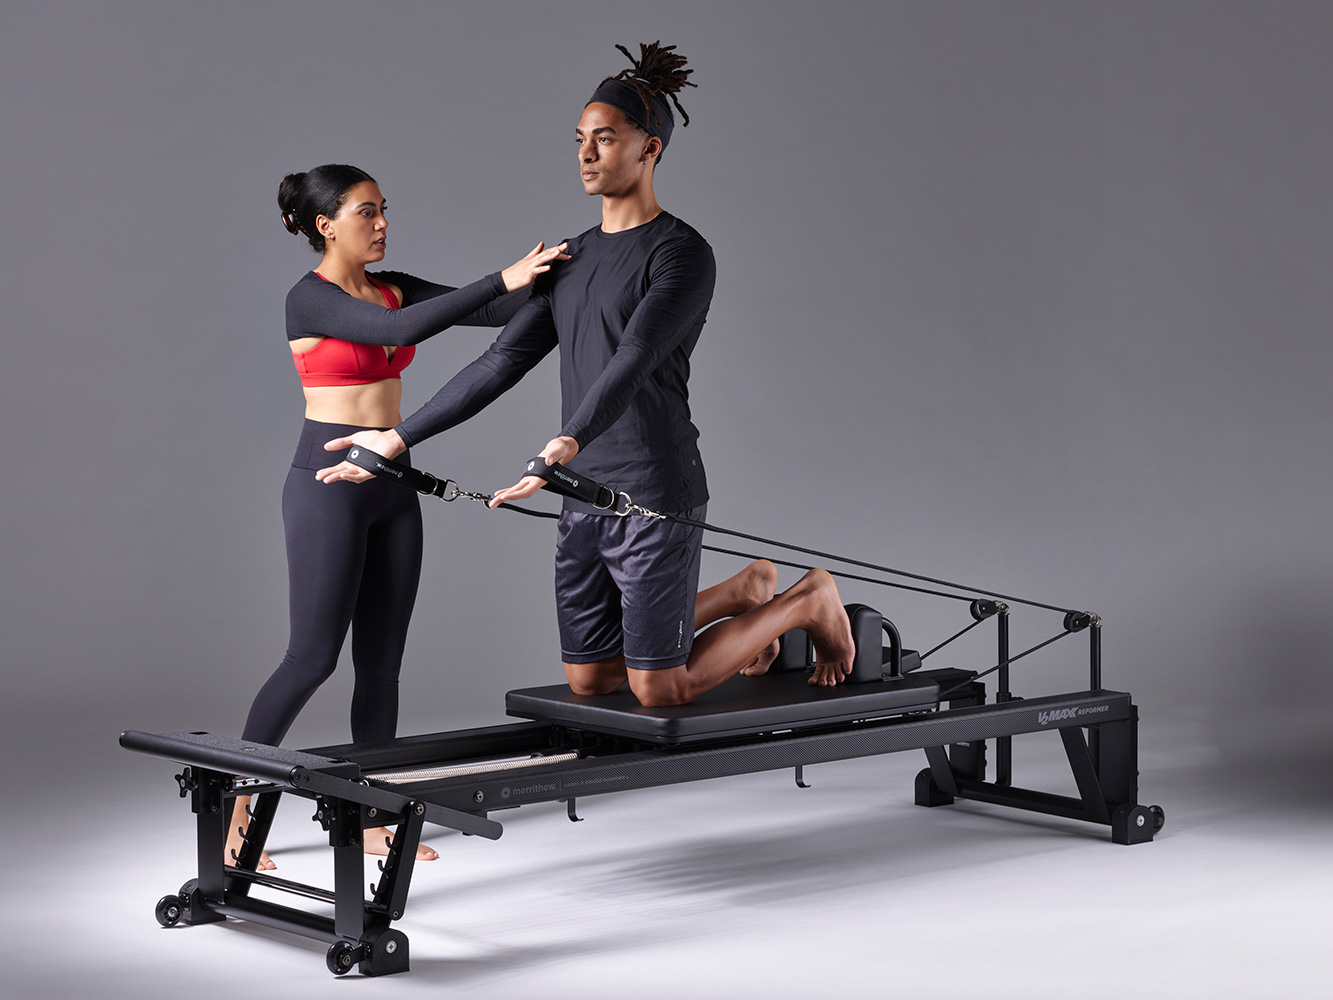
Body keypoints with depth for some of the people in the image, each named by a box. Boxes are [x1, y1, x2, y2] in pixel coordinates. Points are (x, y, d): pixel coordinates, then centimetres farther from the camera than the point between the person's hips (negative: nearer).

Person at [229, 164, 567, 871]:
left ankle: (373, 820, 15)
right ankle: (235, 810, 6)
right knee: (313, 656, -6)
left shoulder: (392, 288, 10)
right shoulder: (310, 299, -13)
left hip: (392, 486, 8)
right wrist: (501, 278, -31)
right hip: (328, 482, -8)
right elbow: (400, 330, -29)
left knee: (382, 660, 8)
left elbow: (496, 312, 3)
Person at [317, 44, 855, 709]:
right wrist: (399, 439, 9)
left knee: (659, 691, -2)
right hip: (584, 500, 8)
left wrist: (570, 442, -43)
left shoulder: (681, 254, -11)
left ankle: (806, 603, 20)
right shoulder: (573, 260, 14)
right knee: (588, 681, 13)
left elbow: (634, 361, -26)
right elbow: (501, 363, 14)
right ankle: (741, 597, 33)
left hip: (654, 498, -8)